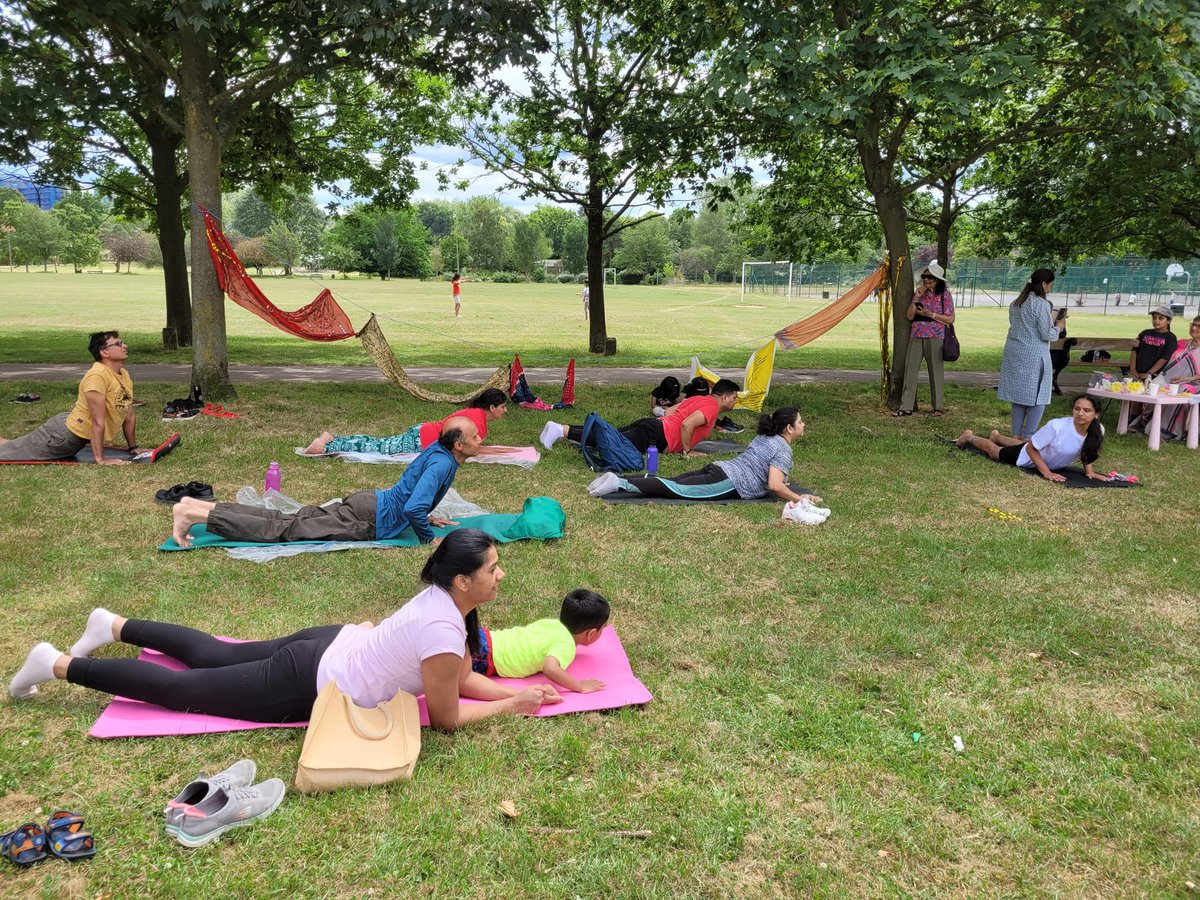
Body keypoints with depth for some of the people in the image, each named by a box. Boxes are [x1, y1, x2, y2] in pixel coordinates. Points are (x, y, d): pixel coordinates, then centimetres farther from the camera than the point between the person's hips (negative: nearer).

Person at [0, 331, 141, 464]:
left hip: (78, 439, 8)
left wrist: (133, 448, 11)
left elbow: (130, 415, 10)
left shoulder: (124, 375, 1)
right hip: (65, 435, -8)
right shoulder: (97, 376, -27)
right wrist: (101, 459, -27)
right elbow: (98, 422, -28)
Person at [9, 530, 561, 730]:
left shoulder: (444, 598, -4)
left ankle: (113, 627, 43)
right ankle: (56, 665, 20)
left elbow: (461, 677, 7)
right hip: (306, 687, -7)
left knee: (214, 656, 28)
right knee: (179, 690, 8)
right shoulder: (444, 631, -32)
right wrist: (511, 706, -12)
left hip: (326, 646, 7)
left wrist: (519, 688, -1)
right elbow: (445, 717, -20)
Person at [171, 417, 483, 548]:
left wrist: (426, 517, 27)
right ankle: (193, 514, -12)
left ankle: (198, 506, 8)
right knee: (284, 529, -9)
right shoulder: (442, 464, -20)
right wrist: (428, 539, -15)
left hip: (368, 501, 8)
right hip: (368, 520, -8)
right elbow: (413, 509, -30)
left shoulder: (438, 449, 10)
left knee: (285, 519, 8)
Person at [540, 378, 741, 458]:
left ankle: (562, 428, 2)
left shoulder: (699, 399, 22)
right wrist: (687, 451, -13)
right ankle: (562, 430, -22)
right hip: (655, 435, -9)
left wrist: (674, 439, 29)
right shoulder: (712, 407, -8)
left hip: (653, 424, 9)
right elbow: (687, 424, -25)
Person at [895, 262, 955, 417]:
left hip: (935, 337, -4)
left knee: (935, 371, 3)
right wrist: (915, 299, -6)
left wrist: (931, 314, -13)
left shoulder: (944, 295, -1)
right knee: (910, 369, -1)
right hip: (916, 336, 4)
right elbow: (909, 316, 5)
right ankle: (906, 406, 2)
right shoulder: (918, 293, 11)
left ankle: (938, 407, 15)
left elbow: (951, 319, -3)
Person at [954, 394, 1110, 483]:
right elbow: (1031, 448, -29)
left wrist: (1089, 470, -14)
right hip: (1027, 457, -6)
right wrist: (1047, 473, -29)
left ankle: (997, 436, 68)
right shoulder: (1056, 426, -43)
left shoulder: (1098, 431, -27)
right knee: (993, 450, 21)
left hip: (1054, 462, 6)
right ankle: (970, 437, 50)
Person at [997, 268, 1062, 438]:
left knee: (1018, 395, 13)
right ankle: (1028, 436, 1)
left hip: (1014, 354, 8)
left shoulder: (1016, 303, 11)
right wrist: (1058, 326, 6)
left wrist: (1051, 323, 21)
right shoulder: (1041, 304, -14)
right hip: (1033, 356, -8)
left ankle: (1016, 434, 16)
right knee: (1038, 397, 2)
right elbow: (1046, 334, -14)